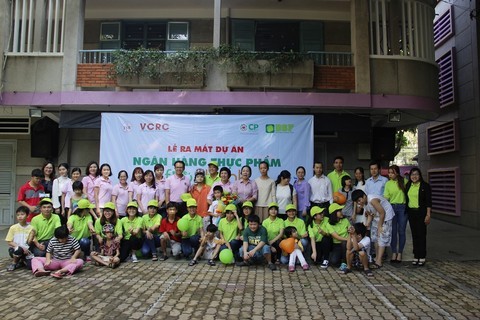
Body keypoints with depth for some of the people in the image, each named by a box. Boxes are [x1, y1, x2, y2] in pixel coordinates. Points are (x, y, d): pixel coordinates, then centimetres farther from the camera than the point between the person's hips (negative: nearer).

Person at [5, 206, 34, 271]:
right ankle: (14, 263, -4)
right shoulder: (13, 228, -2)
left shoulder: (31, 228, -1)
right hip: (14, 249, 0)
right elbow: (9, 242, -3)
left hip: (26, 250, 1)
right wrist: (21, 247, -16)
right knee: (19, 249, -38)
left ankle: (22, 261, 13)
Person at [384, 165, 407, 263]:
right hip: (392, 208, 2)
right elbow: (386, 197, 2)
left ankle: (400, 253, 14)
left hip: (402, 208, -2)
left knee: (401, 231, 2)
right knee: (393, 231, 4)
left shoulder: (404, 181, -1)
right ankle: (394, 253, 15)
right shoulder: (388, 183, 5)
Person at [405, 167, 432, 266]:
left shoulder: (425, 186, -4)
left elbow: (428, 201, -7)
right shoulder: (408, 186, 10)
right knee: (414, 235, 8)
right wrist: (406, 212, 9)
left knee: (421, 235, -2)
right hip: (411, 212, 5)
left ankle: (422, 257, 6)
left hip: (421, 212, -4)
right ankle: (416, 256, 15)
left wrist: (428, 215, -12)